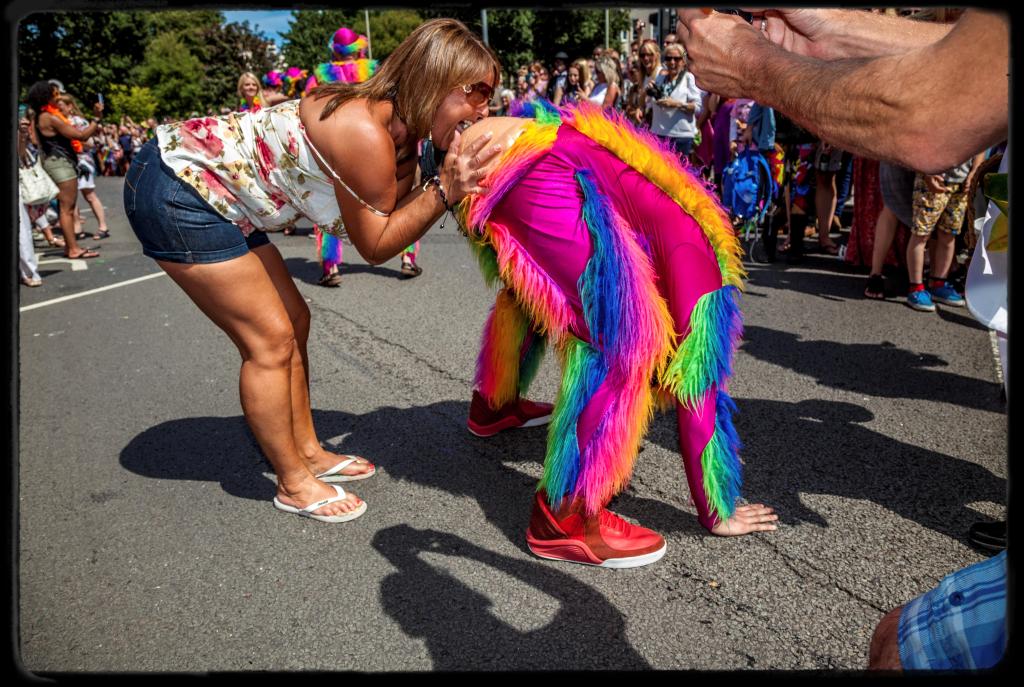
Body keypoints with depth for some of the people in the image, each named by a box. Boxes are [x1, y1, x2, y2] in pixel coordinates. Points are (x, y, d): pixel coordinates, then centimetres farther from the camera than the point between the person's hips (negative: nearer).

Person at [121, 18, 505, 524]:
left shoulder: (394, 126, 0)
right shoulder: (364, 133, -28)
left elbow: (390, 219, -3)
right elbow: (375, 246, -18)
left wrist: (448, 177, -12)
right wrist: (445, 191, -24)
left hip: (211, 191, 10)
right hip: (175, 192, -10)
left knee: (292, 321, 12)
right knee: (270, 339, -5)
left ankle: (309, 452, 26)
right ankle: (294, 484, 11)